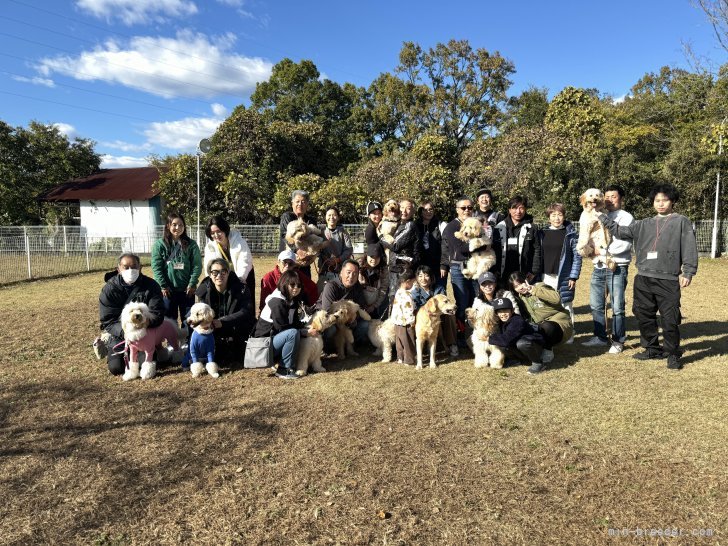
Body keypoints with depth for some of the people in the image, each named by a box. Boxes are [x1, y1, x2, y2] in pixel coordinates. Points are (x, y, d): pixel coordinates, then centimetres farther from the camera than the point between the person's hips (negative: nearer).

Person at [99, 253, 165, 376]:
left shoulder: (151, 286, -11)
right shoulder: (109, 289, -9)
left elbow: (157, 315, -15)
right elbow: (107, 320, -12)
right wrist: (124, 331, -31)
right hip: (119, 334, 0)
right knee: (116, 368, -13)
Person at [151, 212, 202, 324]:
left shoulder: (191, 244, 2)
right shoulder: (160, 244, 0)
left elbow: (197, 265, -2)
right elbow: (156, 267, -4)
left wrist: (192, 284, -9)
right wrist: (163, 286, -10)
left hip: (187, 290, 1)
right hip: (168, 290, -1)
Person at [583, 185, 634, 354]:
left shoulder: (626, 217, -1)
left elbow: (625, 244, -13)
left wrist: (604, 251, -19)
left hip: (617, 268, -6)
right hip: (599, 267, 6)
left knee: (617, 307, -3)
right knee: (596, 305, 10)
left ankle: (618, 341, 7)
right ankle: (600, 337, 22)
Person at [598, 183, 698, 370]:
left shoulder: (681, 222, 4)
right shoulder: (644, 224, 16)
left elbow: (689, 249, -2)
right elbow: (621, 231, 13)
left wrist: (687, 273, -10)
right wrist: (602, 217, 8)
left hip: (668, 280, -5)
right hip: (643, 279, 5)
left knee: (670, 319, -3)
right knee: (644, 315, 11)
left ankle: (673, 354, 12)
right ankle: (652, 349, 26)